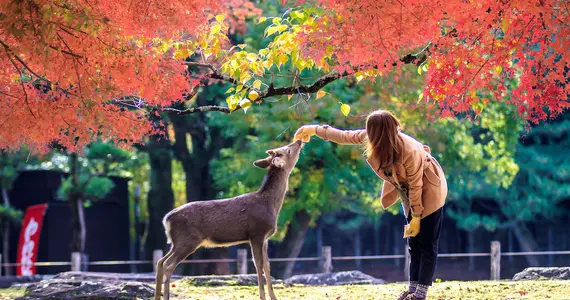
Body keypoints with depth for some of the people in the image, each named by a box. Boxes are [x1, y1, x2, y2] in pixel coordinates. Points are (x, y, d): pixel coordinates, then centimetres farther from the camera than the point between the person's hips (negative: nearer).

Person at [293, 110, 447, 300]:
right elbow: (345, 137, -2)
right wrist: (316, 130, 5)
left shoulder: (409, 152, -37)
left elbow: (416, 186, -27)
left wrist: (416, 217, -18)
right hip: (408, 190, 8)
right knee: (413, 243, 9)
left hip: (428, 190, -7)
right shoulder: (371, 139, -19)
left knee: (427, 244, -6)